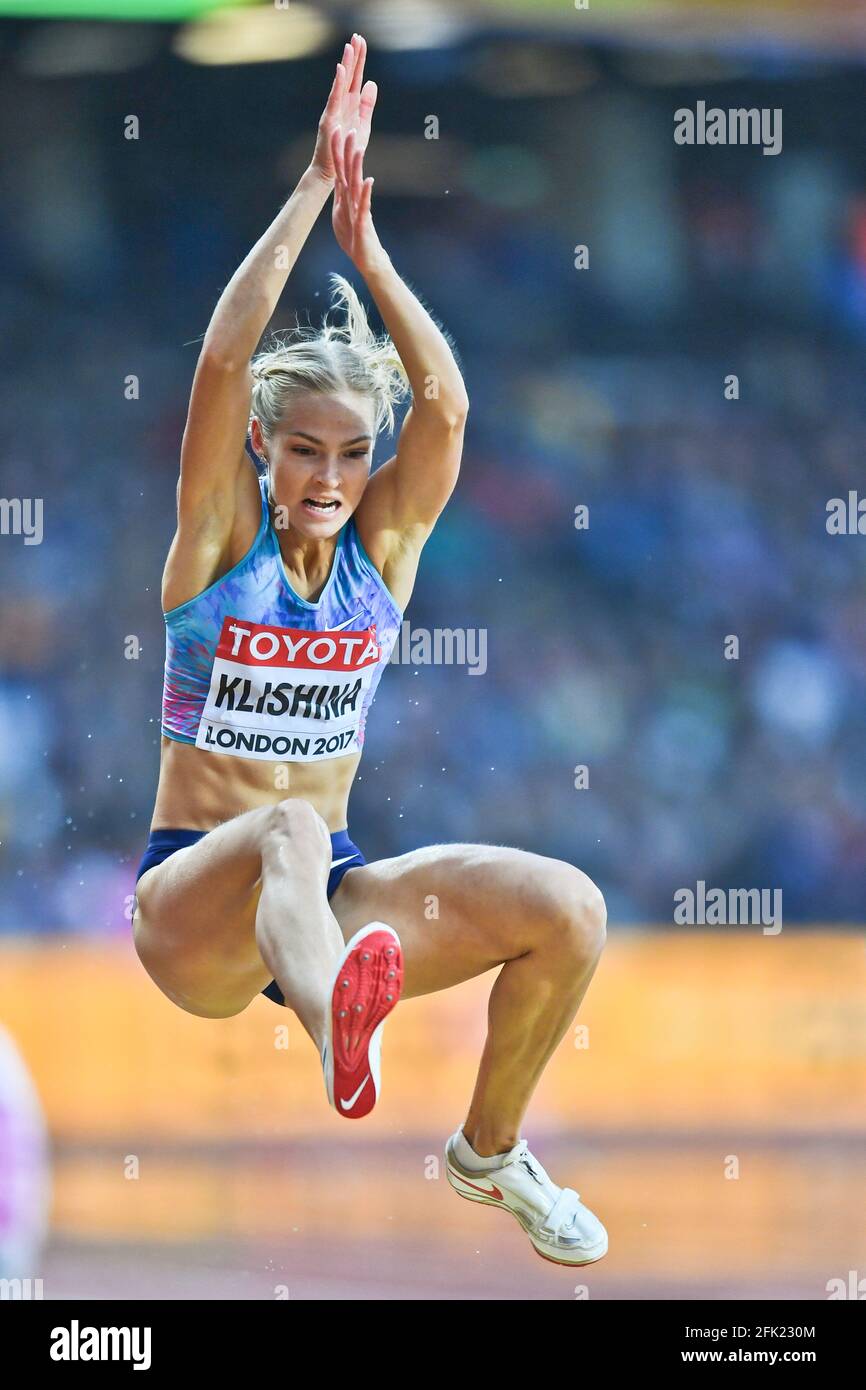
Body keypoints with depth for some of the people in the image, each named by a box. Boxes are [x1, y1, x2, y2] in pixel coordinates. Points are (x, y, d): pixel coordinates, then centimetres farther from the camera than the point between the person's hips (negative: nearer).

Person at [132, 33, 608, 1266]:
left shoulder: (384, 545, 4)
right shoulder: (220, 538, -4)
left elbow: (444, 403, -13)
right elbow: (223, 361, -19)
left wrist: (366, 244, -20)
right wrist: (314, 193, -21)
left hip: (327, 892, 5)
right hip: (191, 905, -5)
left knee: (566, 908, -15)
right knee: (287, 830, -40)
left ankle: (489, 1150, 8)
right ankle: (341, 1024, -77)